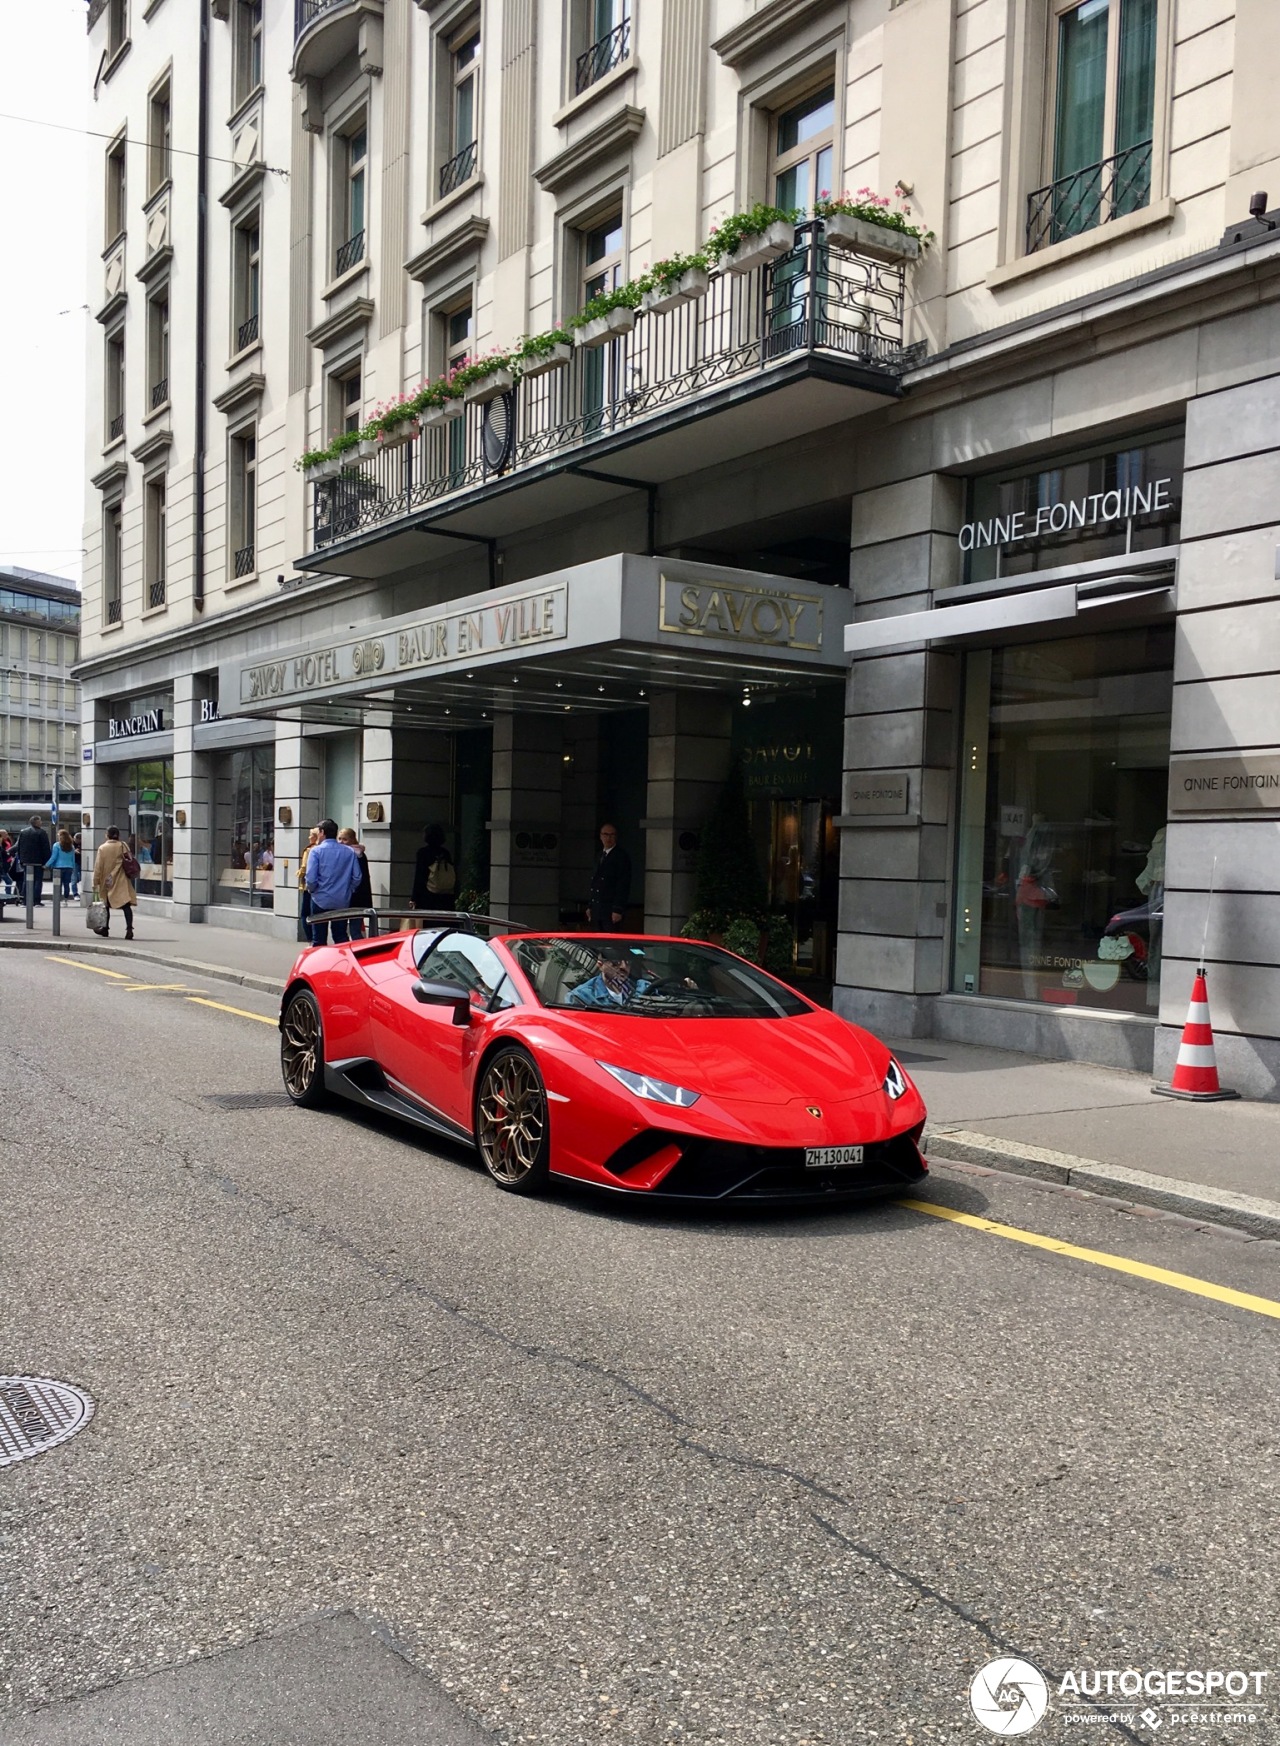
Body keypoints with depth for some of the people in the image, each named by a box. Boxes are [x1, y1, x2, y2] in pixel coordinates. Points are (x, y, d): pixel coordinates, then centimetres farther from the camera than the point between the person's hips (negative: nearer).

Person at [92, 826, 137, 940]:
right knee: (126, 905, -8)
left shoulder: (102, 848, -3)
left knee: (107, 905, 18)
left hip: (107, 882, 0)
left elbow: (98, 867, -2)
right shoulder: (122, 846, -1)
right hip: (122, 882, 0)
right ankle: (129, 928, -23)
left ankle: (106, 928, 28)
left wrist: (96, 882, 3)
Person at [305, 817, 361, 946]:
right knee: (341, 938, 11)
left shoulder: (317, 851, -10)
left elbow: (311, 878, -15)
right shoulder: (349, 852, -1)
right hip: (342, 902, 3)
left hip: (321, 900, -3)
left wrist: (311, 889, 5)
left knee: (319, 939, 6)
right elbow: (357, 877, -2)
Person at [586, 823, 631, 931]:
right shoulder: (600, 855, 17)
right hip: (597, 909, 7)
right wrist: (589, 906, 14)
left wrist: (618, 910, -17)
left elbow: (623, 885, -12)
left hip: (611, 910, -7)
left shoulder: (621, 856, -6)